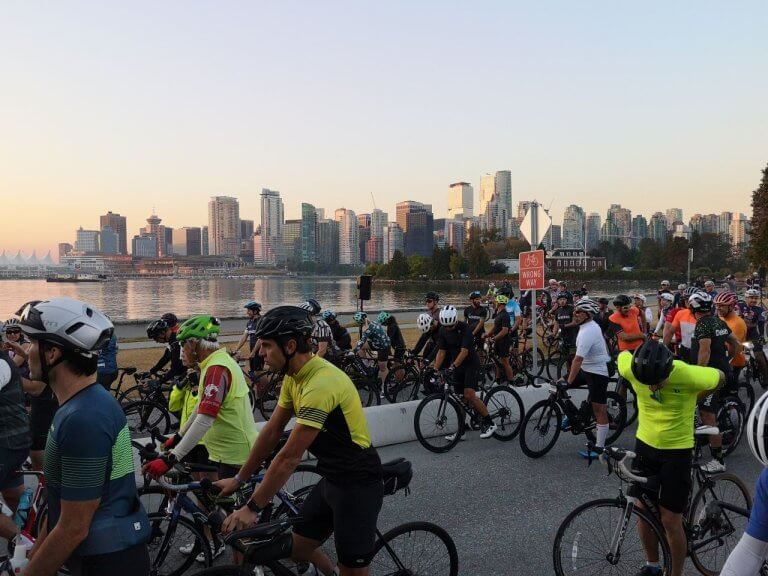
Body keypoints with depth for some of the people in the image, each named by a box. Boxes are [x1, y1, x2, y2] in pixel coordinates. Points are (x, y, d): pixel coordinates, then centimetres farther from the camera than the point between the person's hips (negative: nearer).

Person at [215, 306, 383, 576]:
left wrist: (252, 508, -19)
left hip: (358, 484, -9)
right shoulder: (293, 377, 1)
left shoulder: (320, 384, -29)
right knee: (297, 548, 14)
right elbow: (272, 432, 8)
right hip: (331, 478, 9)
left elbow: (290, 457, -26)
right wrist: (238, 479, 12)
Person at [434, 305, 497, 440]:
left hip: (470, 364, -6)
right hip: (456, 366, 6)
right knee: (461, 398, 7)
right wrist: (435, 370, -11)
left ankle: (489, 423, -6)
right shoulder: (443, 331, -3)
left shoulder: (464, 329, -21)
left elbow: (464, 351, -28)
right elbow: (441, 351, -1)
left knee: (469, 395, -18)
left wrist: (452, 366, -38)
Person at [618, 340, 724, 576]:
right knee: (642, 509, 13)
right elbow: (623, 355, 5)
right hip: (645, 444, 4)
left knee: (670, 521, 1)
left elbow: (720, 377, -5)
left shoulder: (688, 375, -28)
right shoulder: (632, 369, -20)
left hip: (677, 451, -3)